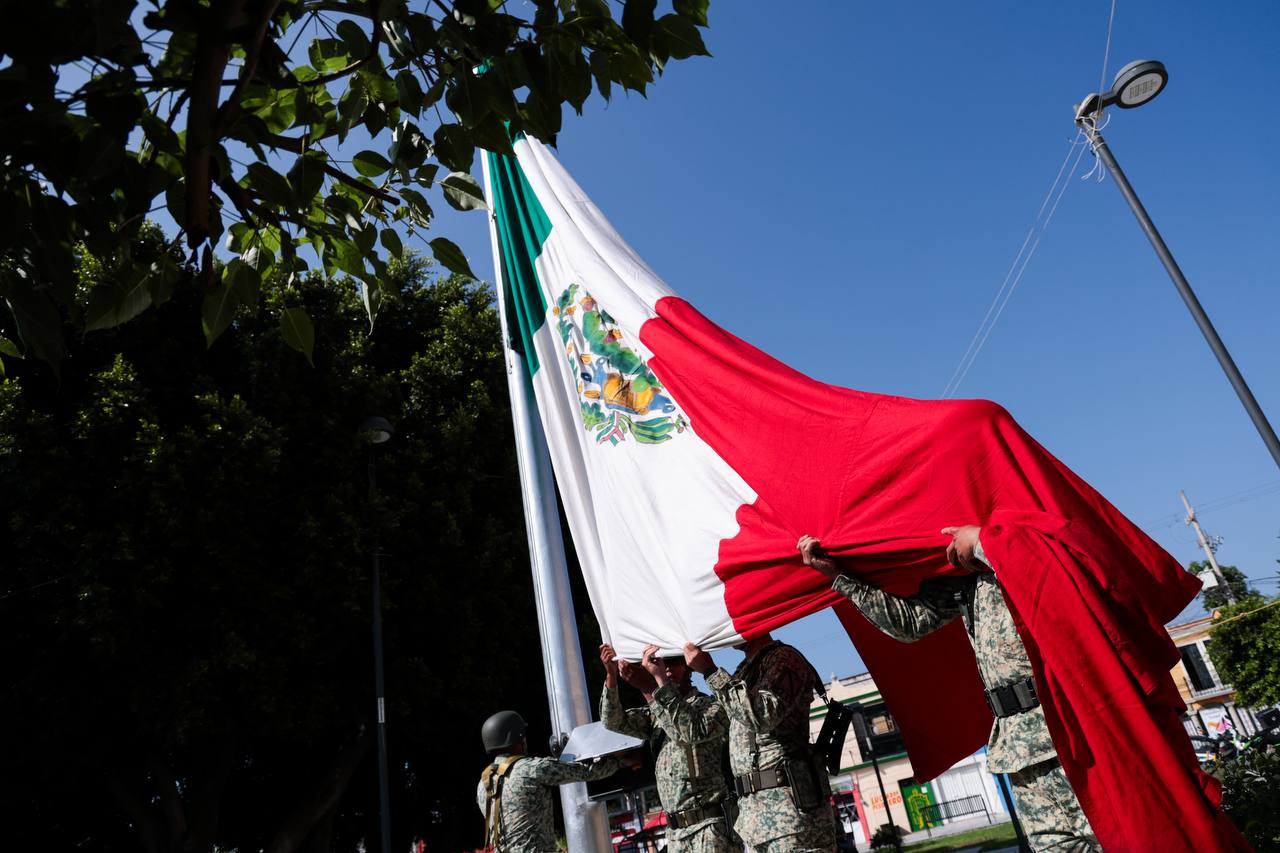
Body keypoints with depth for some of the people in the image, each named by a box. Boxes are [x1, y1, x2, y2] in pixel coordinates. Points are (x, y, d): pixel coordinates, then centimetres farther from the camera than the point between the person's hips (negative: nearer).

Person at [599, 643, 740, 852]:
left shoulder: (710, 706, -4)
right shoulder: (655, 714, 14)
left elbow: (692, 731, -24)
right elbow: (613, 721, 5)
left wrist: (659, 678, -26)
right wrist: (612, 675, -11)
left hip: (710, 826, -6)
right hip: (675, 830, 6)